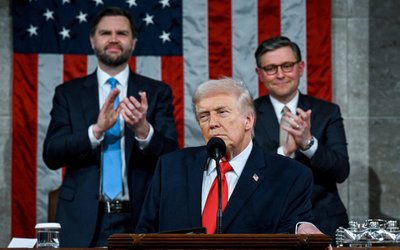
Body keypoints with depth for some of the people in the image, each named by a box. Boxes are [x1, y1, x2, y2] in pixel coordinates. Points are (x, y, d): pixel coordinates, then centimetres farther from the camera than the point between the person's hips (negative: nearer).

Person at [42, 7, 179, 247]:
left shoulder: (158, 92, 5)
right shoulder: (68, 93, 7)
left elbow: (171, 156, -3)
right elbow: (51, 155, -3)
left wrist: (143, 130, -23)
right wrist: (97, 130, -19)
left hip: (140, 218, 0)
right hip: (83, 222, 0)